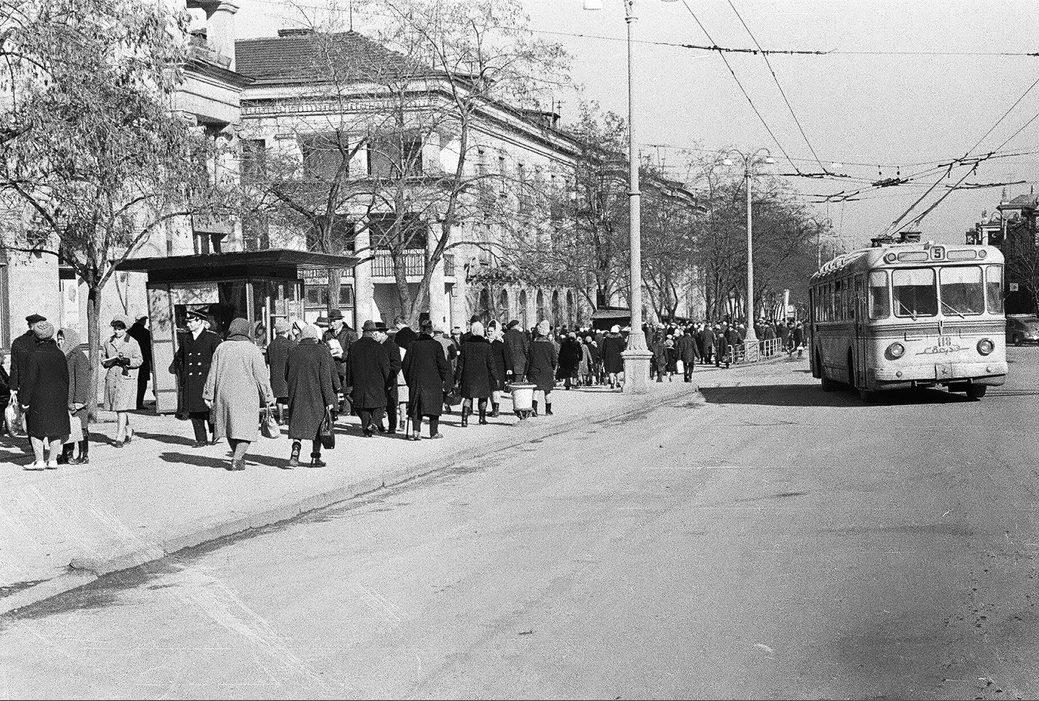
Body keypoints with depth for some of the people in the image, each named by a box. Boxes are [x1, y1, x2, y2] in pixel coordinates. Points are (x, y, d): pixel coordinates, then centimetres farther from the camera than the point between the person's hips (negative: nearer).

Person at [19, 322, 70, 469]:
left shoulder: (34, 355, -13)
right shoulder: (60, 354, 3)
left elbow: (29, 380, -13)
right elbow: (66, 378, 9)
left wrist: (25, 401, -7)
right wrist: (64, 399, 18)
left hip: (39, 398, -5)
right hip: (58, 398, 5)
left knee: (36, 430, 4)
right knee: (55, 429, 9)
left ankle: (39, 461, 1)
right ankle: (52, 460, 11)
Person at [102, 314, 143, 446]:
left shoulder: (132, 343, 0)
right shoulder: (108, 342, 12)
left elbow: (139, 360, 0)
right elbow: (103, 359, 18)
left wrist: (126, 360, -17)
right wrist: (109, 362, -5)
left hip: (126, 377, -4)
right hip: (112, 378, 5)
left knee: (122, 408, -11)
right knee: (117, 409, 9)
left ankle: (120, 437, -10)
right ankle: (128, 430, 30)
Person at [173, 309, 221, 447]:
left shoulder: (212, 338, 0)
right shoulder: (184, 338, 13)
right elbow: (178, 359, 23)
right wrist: (180, 376, 14)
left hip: (206, 379, -4)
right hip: (189, 382, 4)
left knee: (208, 408, -8)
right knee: (193, 410, 2)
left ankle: (215, 431, 15)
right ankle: (201, 439, 8)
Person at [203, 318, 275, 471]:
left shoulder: (221, 348, 4)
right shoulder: (252, 350, -7)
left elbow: (212, 374, 6)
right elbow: (261, 376, -7)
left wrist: (208, 395, 11)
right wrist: (268, 398, -1)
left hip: (224, 395, 4)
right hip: (247, 397, -4)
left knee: (230, 426, 19)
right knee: (245, 429, 2)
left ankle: (238, 457, 29)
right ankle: (236, 460, -10)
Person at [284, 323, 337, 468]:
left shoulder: (292, 352, 3)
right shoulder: (321, 352, -9)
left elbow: (285, 377, 10)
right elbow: (326, 377, -13)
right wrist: (329, 400, -11)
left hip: (296, 397, 3)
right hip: (316, 396, -3)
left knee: (298, 426, 8)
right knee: (317, 426, 12)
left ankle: (295, 453, -14)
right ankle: (315, 458, 15)